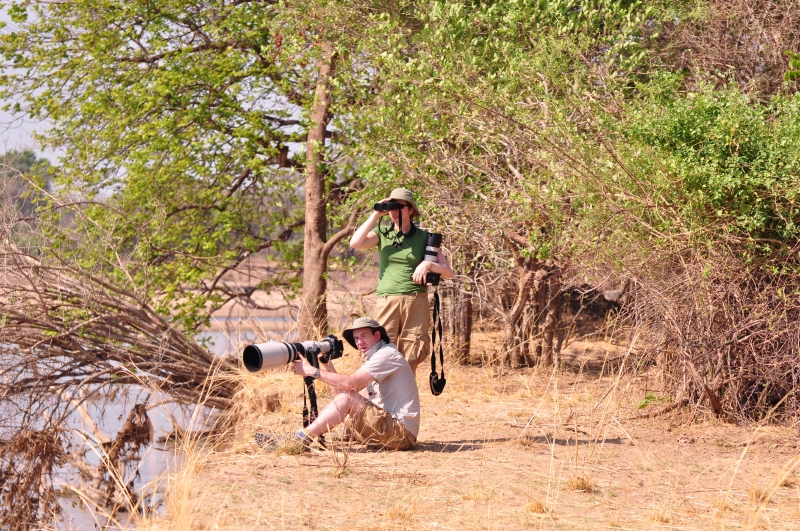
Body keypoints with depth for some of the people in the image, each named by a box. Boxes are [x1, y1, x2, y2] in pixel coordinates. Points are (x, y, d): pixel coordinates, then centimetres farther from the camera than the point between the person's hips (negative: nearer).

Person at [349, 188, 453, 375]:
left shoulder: (423, 237, 7)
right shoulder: (382, 233, 10)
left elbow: (448, 271, 6)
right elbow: (355, 243, -8)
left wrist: (428, 264, -14)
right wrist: (376, 215, -5)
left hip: (416, 302, 0)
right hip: (386, 301, 0)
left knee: (410, 362, 1)